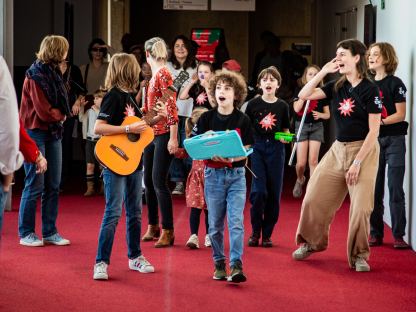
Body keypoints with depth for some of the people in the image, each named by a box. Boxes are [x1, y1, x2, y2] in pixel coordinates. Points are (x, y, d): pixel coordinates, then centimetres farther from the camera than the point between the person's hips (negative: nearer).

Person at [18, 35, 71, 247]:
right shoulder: (36, 76, -14)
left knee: (53, 185, 8)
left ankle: (50, 232, 14)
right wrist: (62, 115, -2)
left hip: (53, 133, 8)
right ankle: (26, 234, 4)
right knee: (35, 185, -5)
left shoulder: (53, 72, 11)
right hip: (36, 133, -8)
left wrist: (61, 114, -6)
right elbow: (44, 111, -17)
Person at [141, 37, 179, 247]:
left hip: (163, 134, -9)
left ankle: (168, 231, -6)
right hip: (151, 133, 9)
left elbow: (171, 107, -18)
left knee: (159, 181, -10)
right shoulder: (154, 74, 14)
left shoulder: (163, 73, -12)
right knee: (149, 181, 11)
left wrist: (173, 138, -21)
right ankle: (153, 226, 21)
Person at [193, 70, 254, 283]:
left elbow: (247, 151, -2)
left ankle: (236, 266, -14)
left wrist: (231, 158, -22)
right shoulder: (207, 118, 2)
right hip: (213, 174, 1)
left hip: (236, 175, -1)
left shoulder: (242, 120, -1)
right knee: (215, 223, 6)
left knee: (235, 221, -11)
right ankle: (219, 264, 17)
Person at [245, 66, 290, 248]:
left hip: (275, 149, 2)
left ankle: (267, 233, 14)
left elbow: (285, 130, 13)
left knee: (274, 193, 3)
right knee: (258, 191, -11)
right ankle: (255, 231, 5)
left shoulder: (282, 106, 4)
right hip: (256, 147, -2)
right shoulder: (253, 104, 1)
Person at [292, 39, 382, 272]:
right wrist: (323, 72, -4)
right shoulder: (337, 87, 6)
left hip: (364, 150, -6)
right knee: (314, 198, 4)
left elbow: (373, 131, -13)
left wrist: (357, 162, -16)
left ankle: (359, 255, 11)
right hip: (338, 149, 6)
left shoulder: (370, 90, -11)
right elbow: (304, 95, 4)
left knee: (361, 207, -7)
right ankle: (311, 242, 25)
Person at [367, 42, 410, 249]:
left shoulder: (395, 84, -2)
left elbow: (400, 114, -7)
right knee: (374, 190, 4)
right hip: (372, 140, 5)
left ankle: (399, 236, -4)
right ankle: (376, 234, 11)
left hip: (394, 140, -5)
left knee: (395, 190, -7)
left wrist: (381, 122, -20)